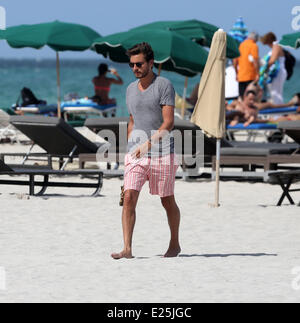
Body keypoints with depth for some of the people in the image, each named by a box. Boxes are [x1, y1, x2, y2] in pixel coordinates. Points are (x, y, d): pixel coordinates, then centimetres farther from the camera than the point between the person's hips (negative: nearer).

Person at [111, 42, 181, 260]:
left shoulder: (164, 86, -7)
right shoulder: (131, 89, 13)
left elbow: (168, 123, -15)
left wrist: (149, 143, -25)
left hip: (161, 152, -4)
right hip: (136, 153, 4)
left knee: (168, 201, 8)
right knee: (129, 197, -12)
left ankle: (175, 244, 26)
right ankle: (127, 249, -16)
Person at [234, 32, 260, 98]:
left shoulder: (240, 45, 13)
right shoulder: (254, 46, -6)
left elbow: (235, 61, 15)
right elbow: (255, 61, -15)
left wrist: (237, 74, 23)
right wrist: (257, 74, -12)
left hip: (241, 77, 6)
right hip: (251, 77, -6)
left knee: (241, 97, 7)